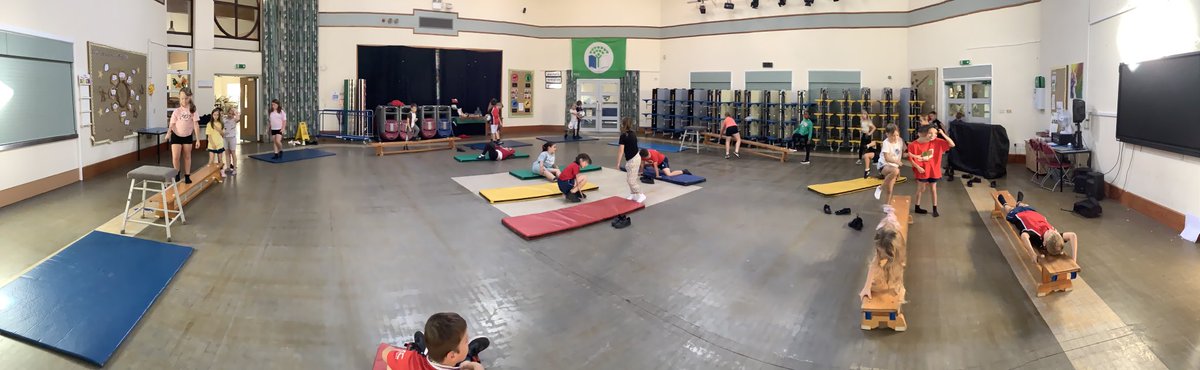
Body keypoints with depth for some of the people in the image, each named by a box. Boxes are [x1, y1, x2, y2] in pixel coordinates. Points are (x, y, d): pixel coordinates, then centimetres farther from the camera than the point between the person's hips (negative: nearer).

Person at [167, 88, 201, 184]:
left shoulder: (192, 110, -10)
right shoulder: (177, 111, -10)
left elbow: (196, 124, -11)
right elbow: (172, 124, -8)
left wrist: (198, 139, -14)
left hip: (188, 136, 1)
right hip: (176, 136, -1)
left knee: (187, 157, 11)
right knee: (175, 157, -6)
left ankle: (187, 176, 20)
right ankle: (177, 174, 16)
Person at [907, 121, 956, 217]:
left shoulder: (937, 142, -9)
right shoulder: (914, 145, -17)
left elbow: (952, 144, -12)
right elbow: (911, 158, -10)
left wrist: (943, 134, -19)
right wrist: (918, 167, -16)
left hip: (933, 170, 3)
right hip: (922, 171, -3)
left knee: (933, 189, 13)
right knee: (921, 189, 9)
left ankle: (935, 209, 24)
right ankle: (917, 207, 25)